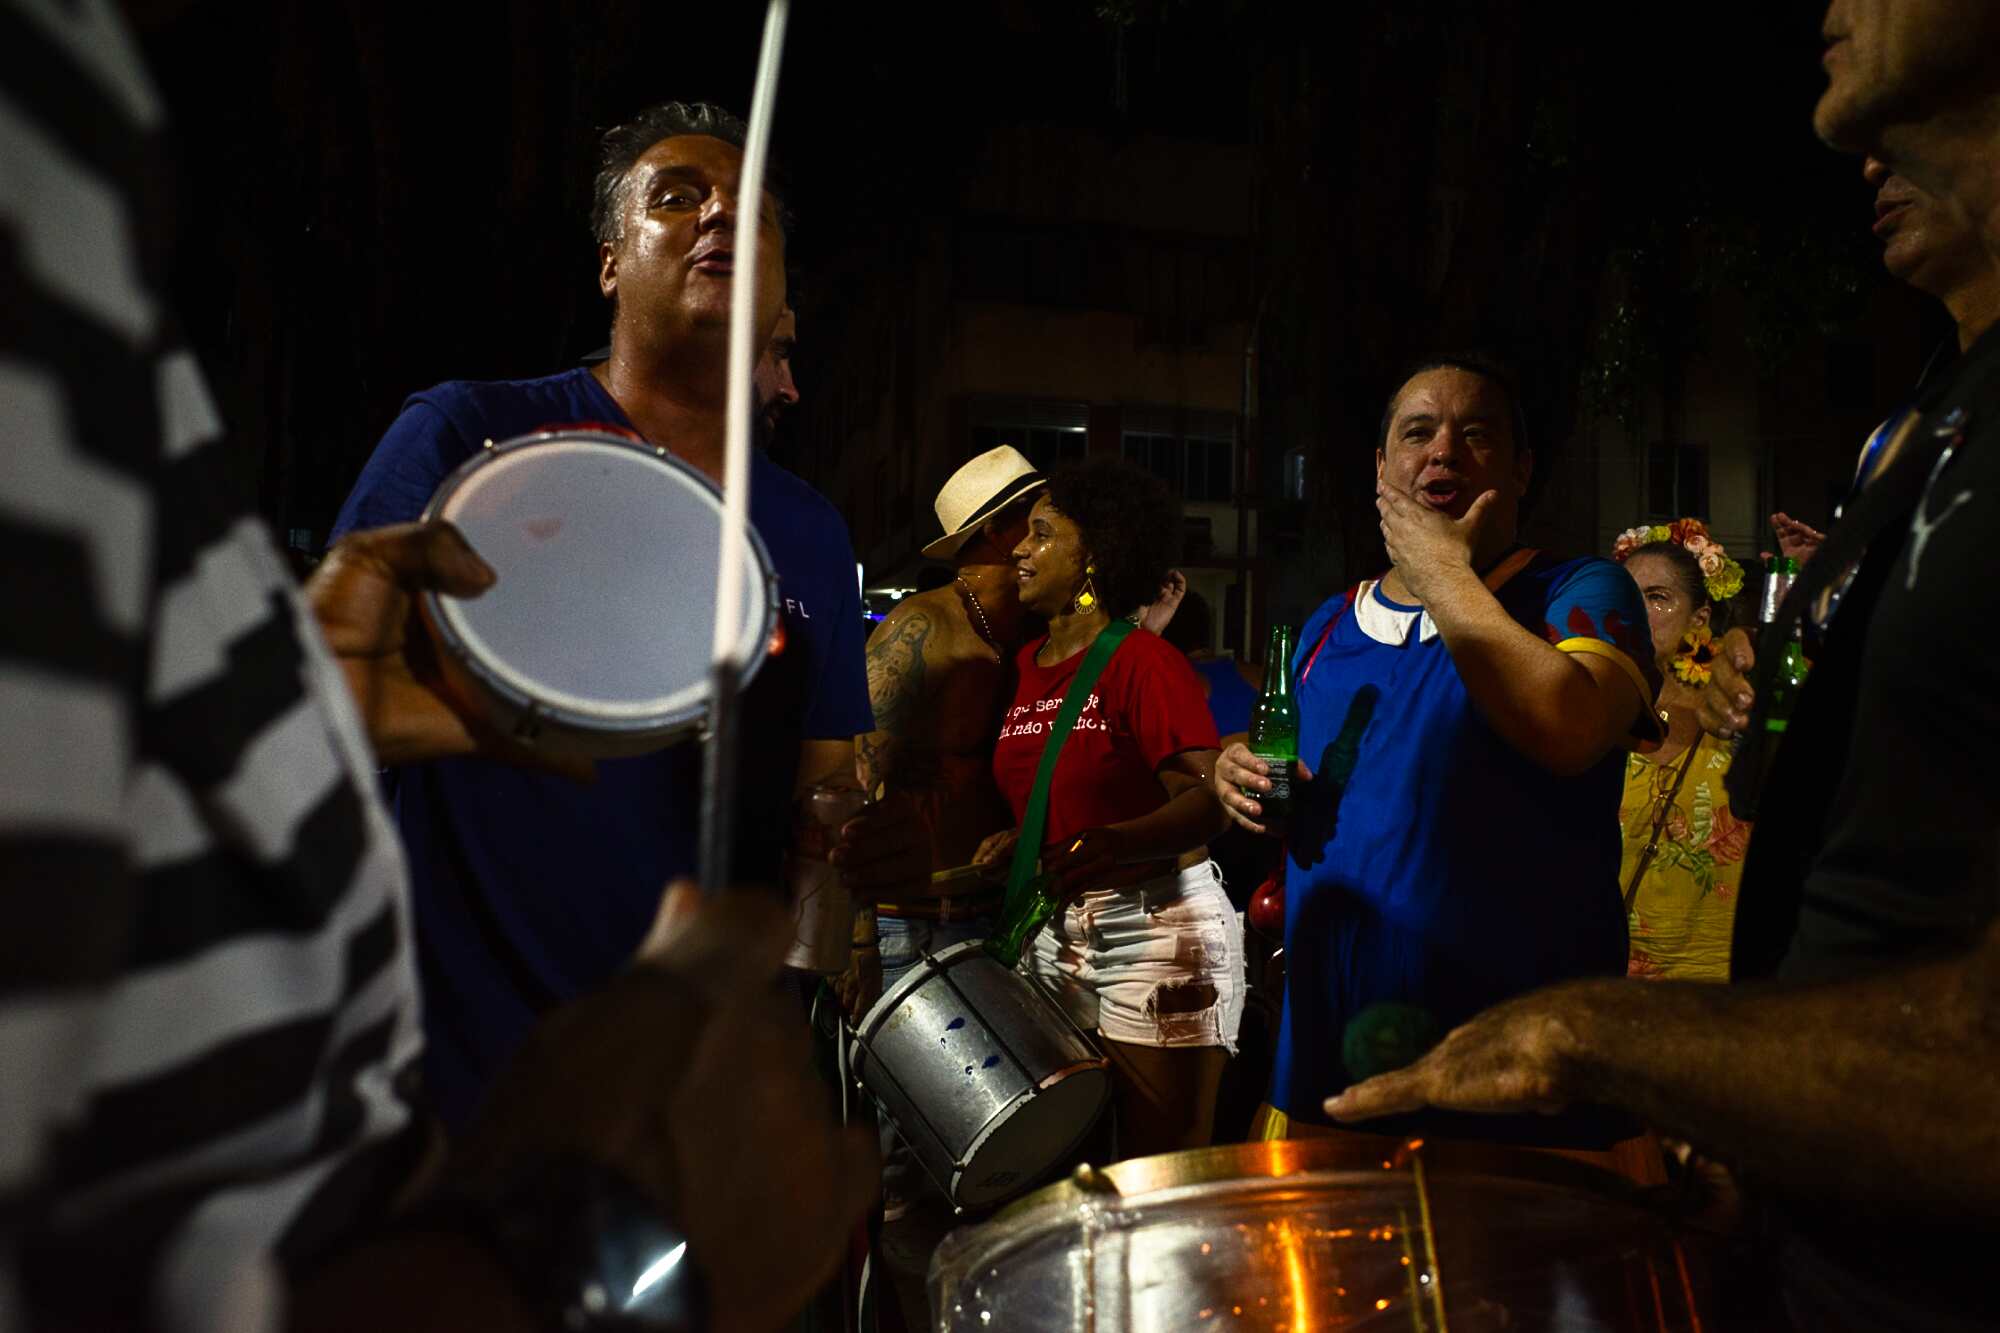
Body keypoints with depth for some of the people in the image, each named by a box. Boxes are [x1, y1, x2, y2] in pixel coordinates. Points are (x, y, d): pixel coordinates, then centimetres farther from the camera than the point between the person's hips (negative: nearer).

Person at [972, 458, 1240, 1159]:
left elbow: (1210, 800, -21)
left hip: (1158, 930, -7)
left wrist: (1119, 842, -37)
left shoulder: (1143, 660, -11)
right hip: (1055, 933, 7)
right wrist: (1013, 843, 5)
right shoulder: (1027, 664, 11)